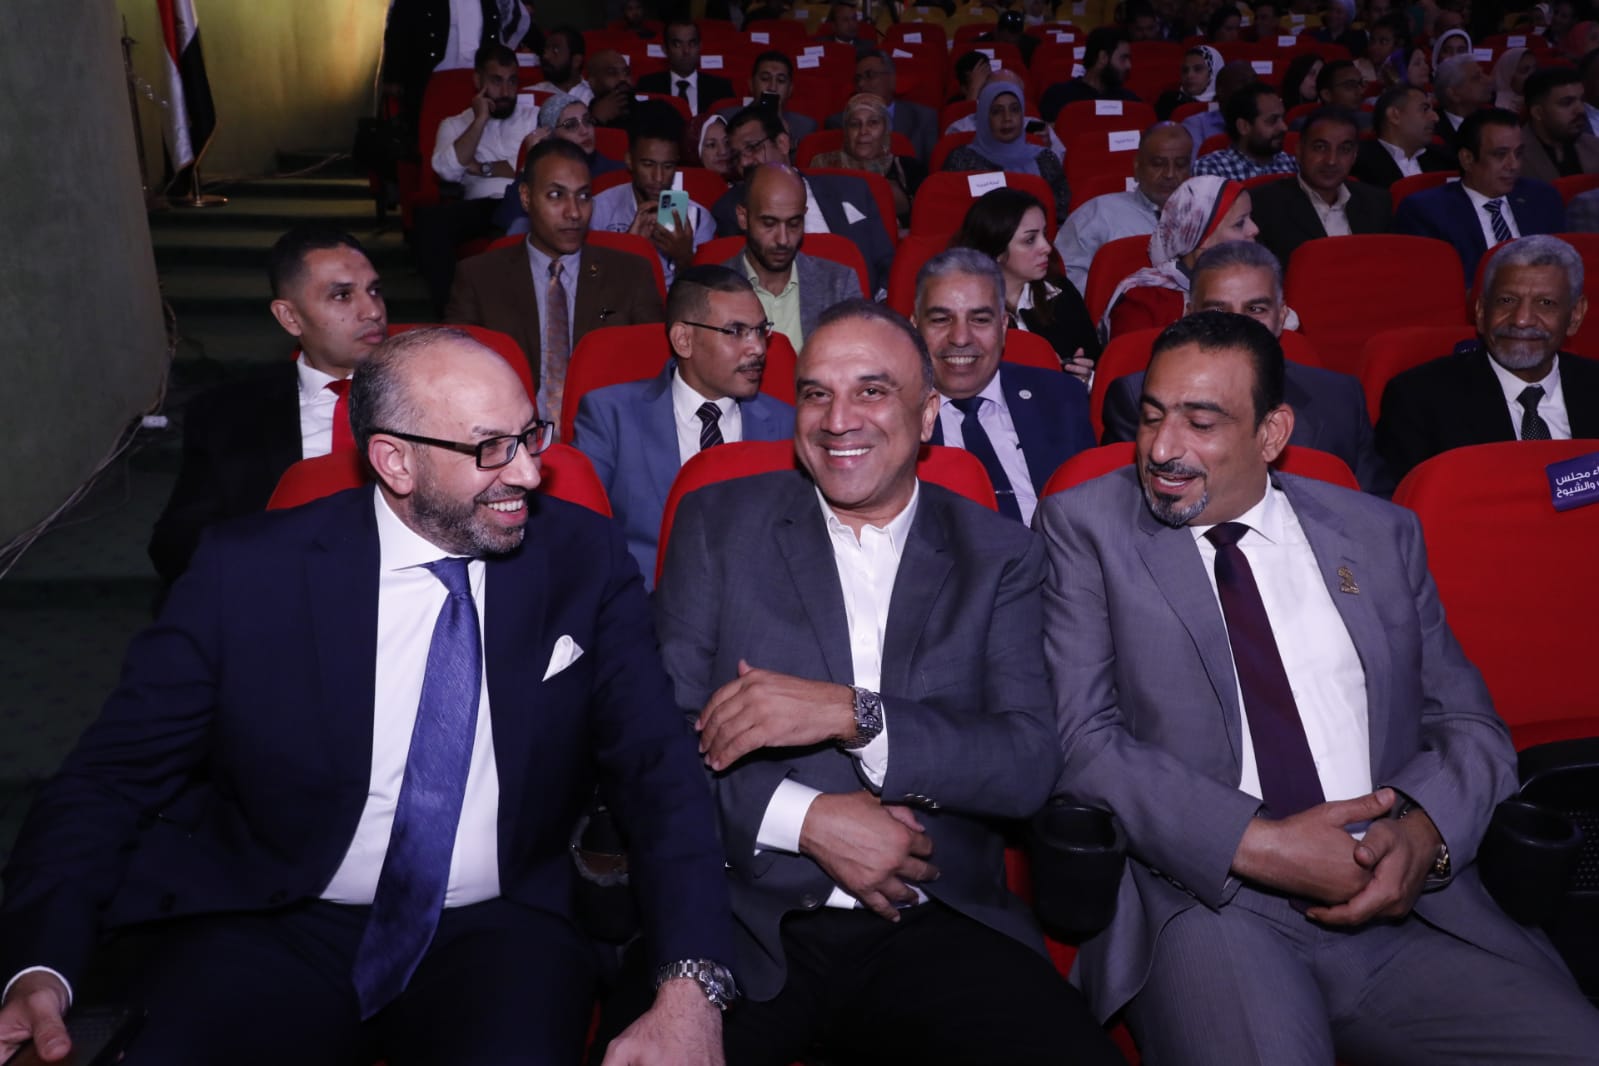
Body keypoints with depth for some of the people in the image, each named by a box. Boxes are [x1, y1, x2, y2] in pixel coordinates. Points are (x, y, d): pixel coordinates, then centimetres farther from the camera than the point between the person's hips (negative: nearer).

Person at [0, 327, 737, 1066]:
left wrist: (692, 984, -22)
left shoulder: (583, 559, -4)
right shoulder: (247, 573, -6)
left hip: (497, 931, 1)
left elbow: (658, 764, -7)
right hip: (276, 934, 0)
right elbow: (113, 776, -1)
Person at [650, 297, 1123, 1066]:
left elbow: (1031, 764, -3)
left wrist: (851, 713, -16)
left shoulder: (998, 557, 7)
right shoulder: (719, 523, 7)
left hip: (934, 928, 2)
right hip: (747, 920, -1)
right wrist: (807, 817, -13)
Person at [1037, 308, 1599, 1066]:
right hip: (1204, 896, -3)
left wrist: (1425, 830, -8)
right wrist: (1255, 844, -15)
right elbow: (1078, 738, -6)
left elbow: (1470, 722, 14)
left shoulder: (1380, 533, 14)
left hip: (1407, 899, 4)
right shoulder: (1086, 526, 4)